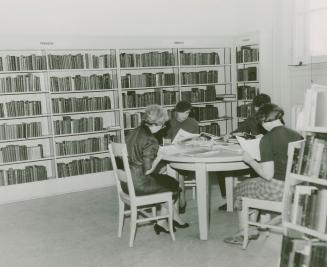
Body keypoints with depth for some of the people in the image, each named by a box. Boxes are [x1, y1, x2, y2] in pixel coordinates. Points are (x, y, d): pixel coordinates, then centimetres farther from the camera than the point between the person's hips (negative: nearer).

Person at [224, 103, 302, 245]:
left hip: (278, 190, -7)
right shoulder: (297, 135, 1)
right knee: (254, 183, 30)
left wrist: (250, 160, -5)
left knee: (239, 190, 18)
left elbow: (267, 175, -20)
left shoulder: (267, 139, -18)